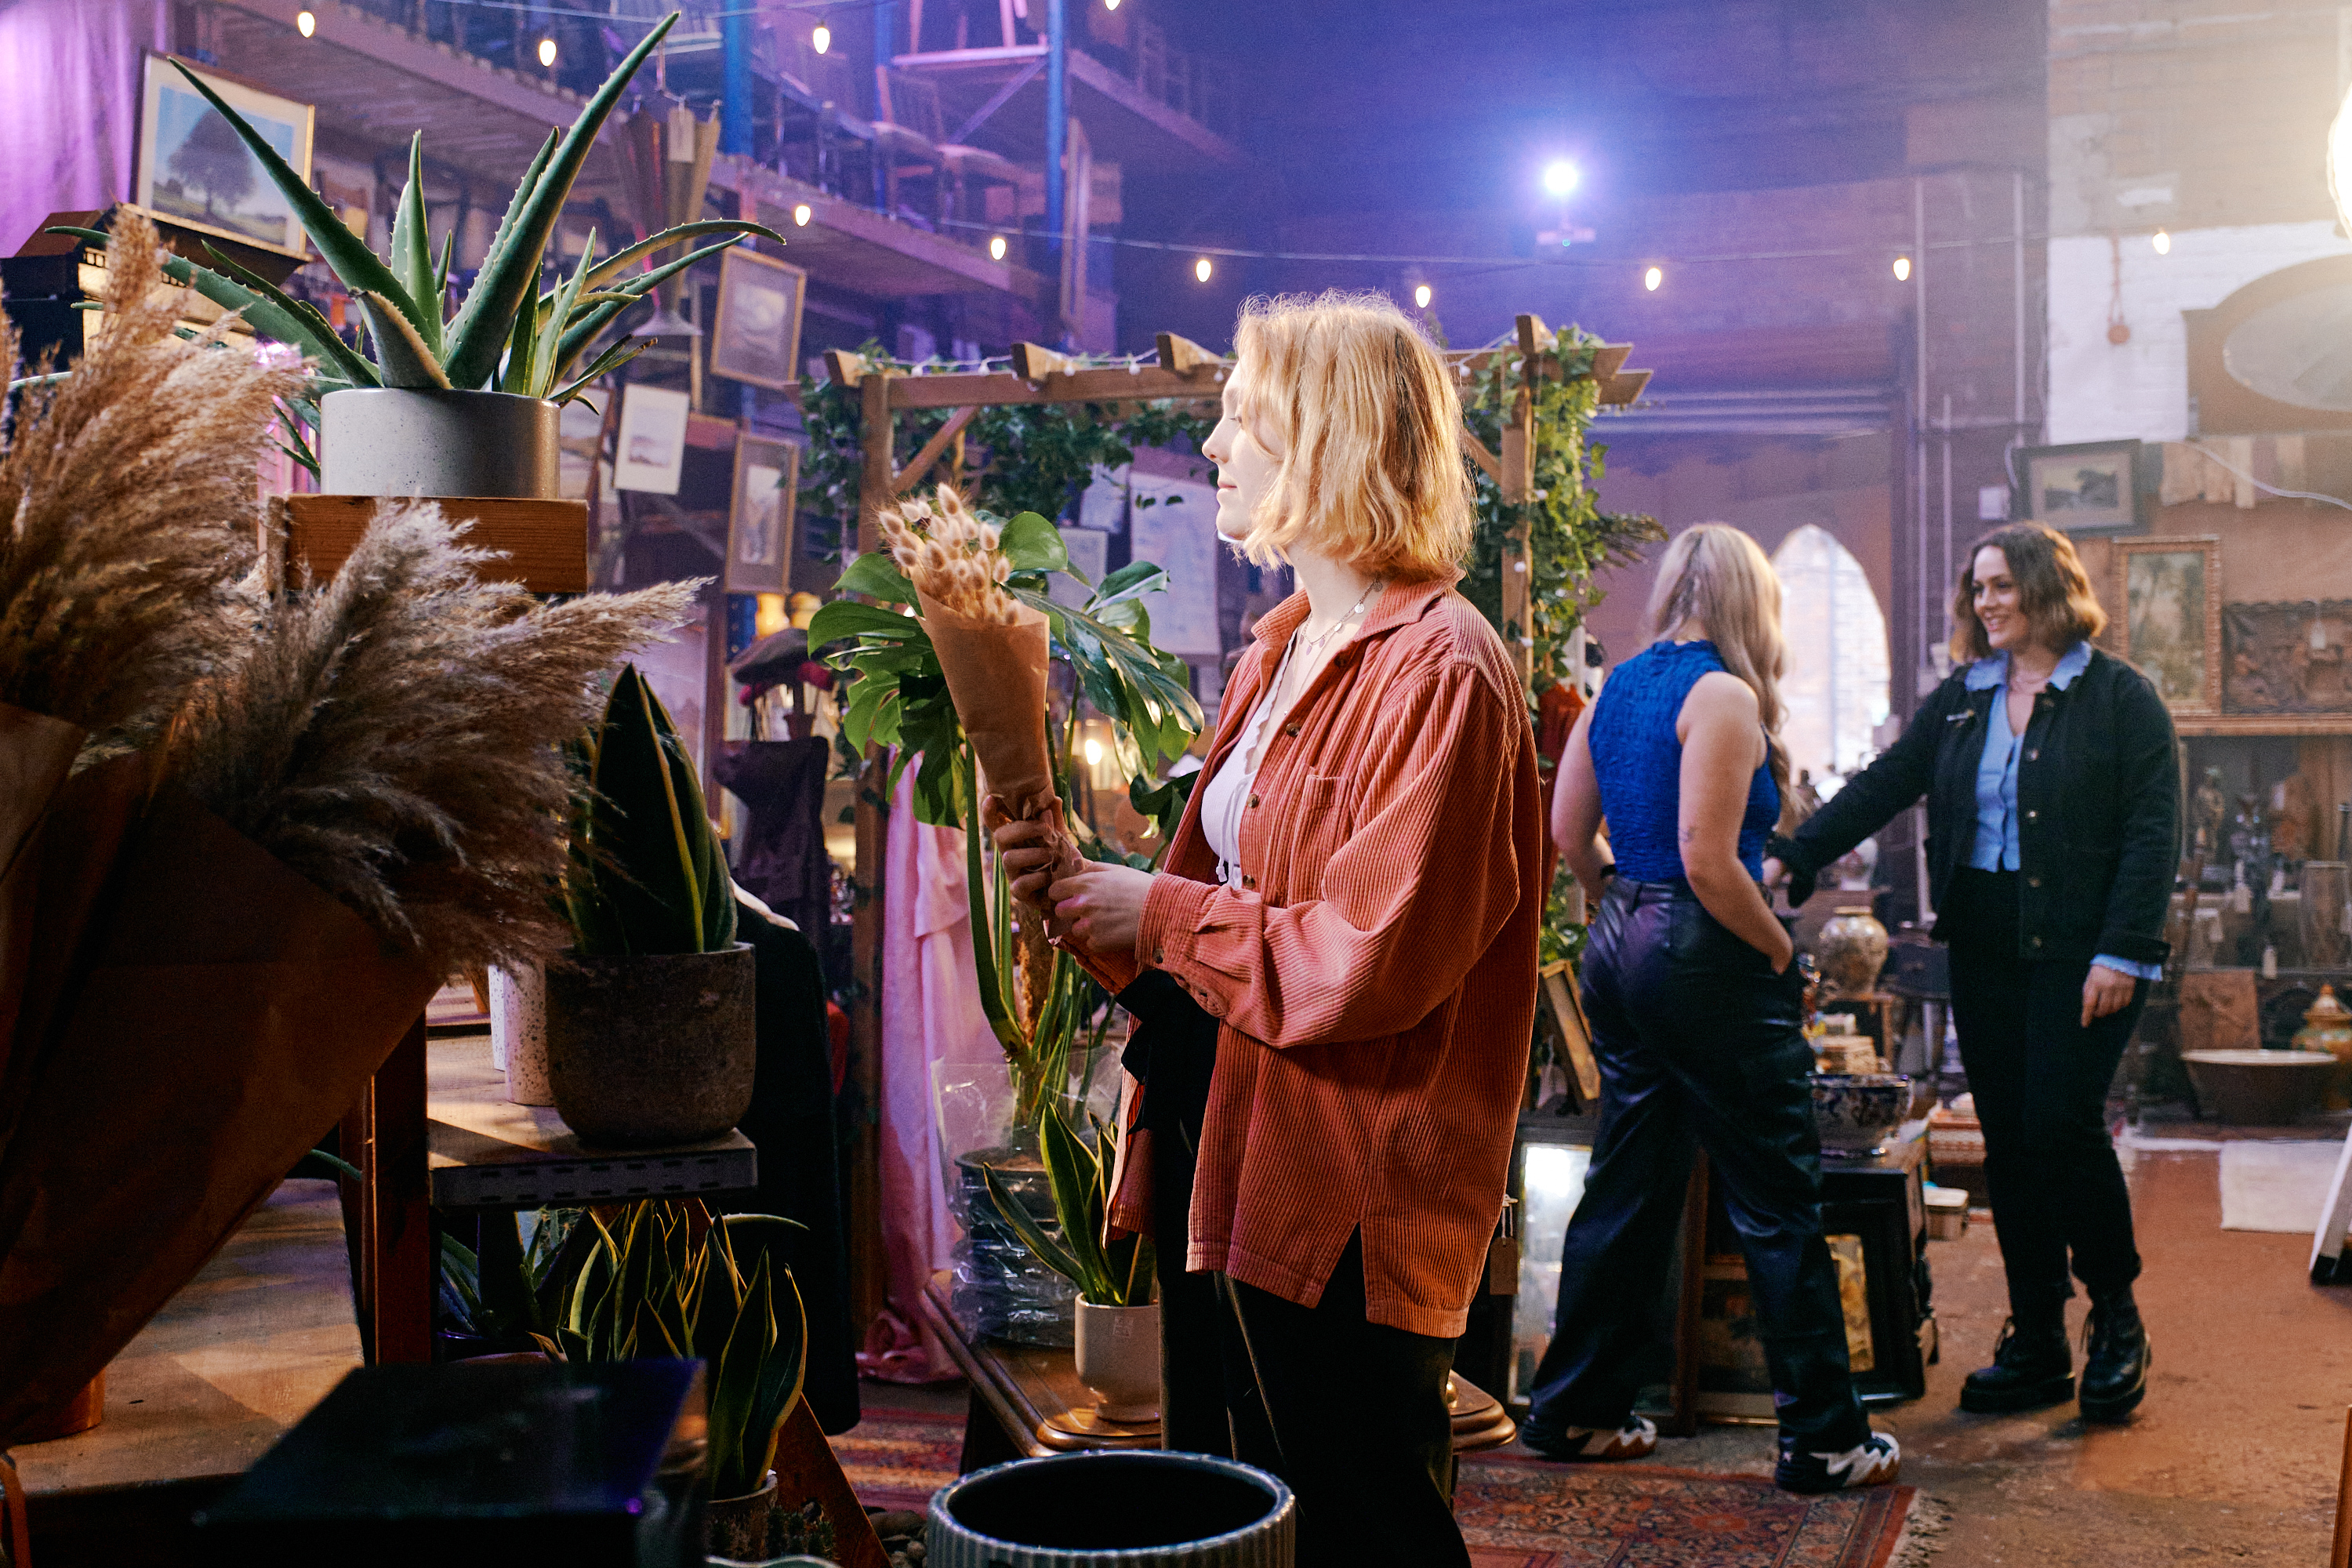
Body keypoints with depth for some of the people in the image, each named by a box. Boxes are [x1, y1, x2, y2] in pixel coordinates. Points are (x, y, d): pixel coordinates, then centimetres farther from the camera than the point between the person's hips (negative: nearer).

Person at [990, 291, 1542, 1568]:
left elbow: (1364, 962, -23)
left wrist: (1161, 916, -14)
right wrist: (1079, 885, 0)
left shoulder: (1438, 673, -16)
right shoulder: (1278, 657, 14)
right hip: (1236, 1178, 10)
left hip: (1356, 1220, -10)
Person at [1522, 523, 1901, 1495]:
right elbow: (1707, 861, -21)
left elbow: (1568, 831, 13)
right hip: (1706, 962, -8)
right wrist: (1780, 951, -9)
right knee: (1779, 1202, 2)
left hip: (1621, 951, 8)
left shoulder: (1618, 687, 9)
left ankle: (1572, 1411, 23)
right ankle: (1821, 1439, 10)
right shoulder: (1723, 695, -14)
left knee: (1627, 1185, 16)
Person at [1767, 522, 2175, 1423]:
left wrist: (2122, 951, -16)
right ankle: (2036, 1346, 14)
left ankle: (2117, 1317, 11)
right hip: (1985, 950, 5)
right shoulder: (1960, 699, 12)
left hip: (2080, 949, -5)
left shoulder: (2119, 697, -3)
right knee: (2008, 1141, 6)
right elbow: (1882, 786, 7)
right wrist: (1793, 858, -6)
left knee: (2063, 1124, -12)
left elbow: (2152, 831, -7)